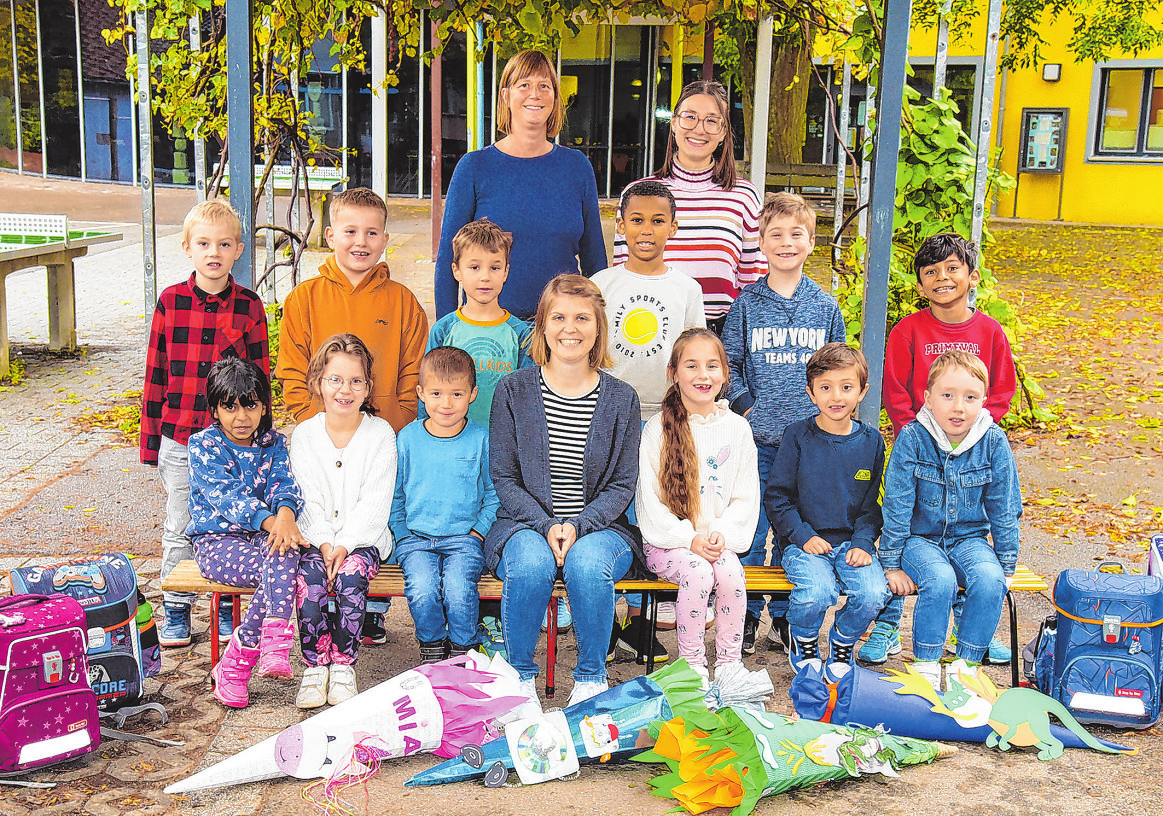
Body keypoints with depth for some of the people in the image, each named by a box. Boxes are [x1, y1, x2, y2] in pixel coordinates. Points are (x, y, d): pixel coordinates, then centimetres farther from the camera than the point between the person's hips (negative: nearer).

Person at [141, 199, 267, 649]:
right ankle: (175, 611, 22)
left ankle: (225, 607, 23)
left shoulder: (249, 307, 0)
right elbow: (156, 373, 4)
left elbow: (259, 375, 4)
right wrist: (150, 439, 3)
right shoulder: (171, 301, 1)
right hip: (179, 438, 1)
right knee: (179, 527, 8)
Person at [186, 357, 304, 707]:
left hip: (265, 534, 3)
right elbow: (226, 494, -18)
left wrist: (286, 514, -32)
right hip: (216, 540, -3)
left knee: (283, 549, -33)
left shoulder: (273, 442, 11)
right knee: (280, 571, -32)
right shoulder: (204, 445, -2)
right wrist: (269, 521, -36)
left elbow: (284, 485, -5)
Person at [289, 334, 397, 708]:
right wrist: (324, 543, -14)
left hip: (363, 537, -1)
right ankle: (315, 666, -17)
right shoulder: (303, 435, 7)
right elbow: (307, 499, 1)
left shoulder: (381, 433, 0)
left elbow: (375, 502, -6)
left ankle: (344, 664, -16)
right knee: (309, 575, -28)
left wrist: (345, 545, -17)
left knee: (350, 574, -30)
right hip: (316, 537, 2)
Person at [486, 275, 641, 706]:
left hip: (600, 526, 0)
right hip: (525, 524, 0)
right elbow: (503, 477, 0)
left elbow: (622, 485, 2)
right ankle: (520, 675, -9)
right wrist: (547, 525, -15)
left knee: (587, 563, -33)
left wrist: (578, 526, -15)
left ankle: (591, 676, -9)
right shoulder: (513, 391, 2)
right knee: (531, 562, -34)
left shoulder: (621, 399, 3)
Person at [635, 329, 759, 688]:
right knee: (698, 574, -29)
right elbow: (649, 498, -7)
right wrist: (688, 539, -16)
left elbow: (746, 496, 6)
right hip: (666, 540, -2)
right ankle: (692, 665, -14)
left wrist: (722, 535, -10)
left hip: (718, 539, 2)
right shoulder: (658, 429, -4)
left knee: (732, 576, -26)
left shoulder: (737, 428, 5)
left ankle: (729, 664, -8)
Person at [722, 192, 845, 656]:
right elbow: (728, 364, 4)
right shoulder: (746, 304, 1)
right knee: (749, 530, 2)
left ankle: (783, 618, 22)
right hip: (757, 439, -2)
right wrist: (744, 405, -7)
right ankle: (746, 618, 15)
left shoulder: (826, 307, 7)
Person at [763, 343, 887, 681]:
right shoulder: (797, 437, -2)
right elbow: (776, 496, 0)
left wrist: (863, 542, -5)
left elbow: (873, 503, 11)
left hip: (853, 542, 2)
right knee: (816, 593, -31)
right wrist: (804, 536, -11)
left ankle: (842, 642, 9)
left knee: (873, 594, -25)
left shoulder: (871, 441, 6)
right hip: (805, 542, -2)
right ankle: (804, 642, 5)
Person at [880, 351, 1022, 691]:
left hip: (969, 538, 2)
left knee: (990, 580, -27)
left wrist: (1006, 566, 2)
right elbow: (896, 506, -9)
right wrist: (892, 564, -8)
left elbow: (1004, 509, 2)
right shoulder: (912, 439, -14)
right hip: (920, 538, -2)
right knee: (940, 580, -31)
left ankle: (965, 663, -10)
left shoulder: (994, 442, -7)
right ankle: (925, 664, -14)